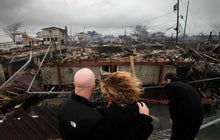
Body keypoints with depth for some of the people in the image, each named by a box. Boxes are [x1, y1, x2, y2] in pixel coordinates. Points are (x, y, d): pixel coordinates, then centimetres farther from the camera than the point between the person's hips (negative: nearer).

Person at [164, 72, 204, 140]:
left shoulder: (169, 86, -1)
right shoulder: (185, 84, 21)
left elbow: (172, 103, -10)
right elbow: (197, 97, 18)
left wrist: (172, 117, 4)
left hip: (185, 114, -7)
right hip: (199, 113, 8)